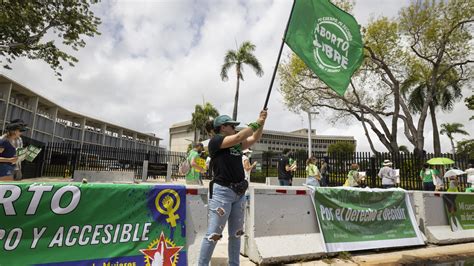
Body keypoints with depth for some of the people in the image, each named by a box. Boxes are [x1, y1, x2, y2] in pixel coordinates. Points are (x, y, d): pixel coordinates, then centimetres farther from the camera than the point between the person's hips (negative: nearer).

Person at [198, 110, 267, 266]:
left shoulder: (237, 145, 14)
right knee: (213, 234, -3)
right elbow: (238, 137, -20)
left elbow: (255, 138, 13)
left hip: (239, 193, 8)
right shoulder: (215, 141, -7)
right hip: (222, 192, -8)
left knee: (236, 234, 15)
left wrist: (262, 122, 1)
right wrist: (255, 123, -11)